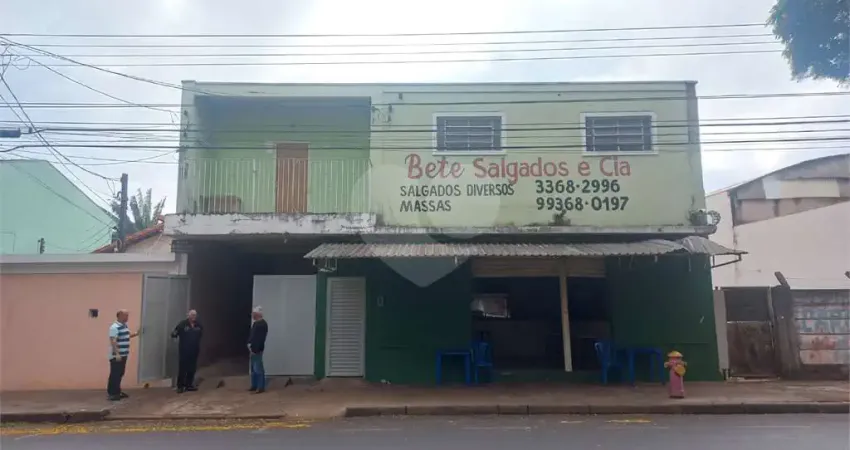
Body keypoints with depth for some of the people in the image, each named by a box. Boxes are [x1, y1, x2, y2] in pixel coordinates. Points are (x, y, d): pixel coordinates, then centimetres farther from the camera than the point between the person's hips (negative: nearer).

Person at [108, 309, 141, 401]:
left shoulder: (125, 326, 11)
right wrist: (117, 354, -27)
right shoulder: (114, 327, -18)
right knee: (114, 374, -3)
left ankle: (117, 391, 25)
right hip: (116, 356, -9)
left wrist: (136, 334, 17)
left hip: (124, 355, 9)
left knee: (120, 374, 15)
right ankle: (111, 393, 4)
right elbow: (113, 341, -23)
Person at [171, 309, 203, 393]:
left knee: (192, 368, 10)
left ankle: (189, 385, 21)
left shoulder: (199, 325, 6)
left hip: (194, 351, 5)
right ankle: (180, 386, 4)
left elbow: (201, 335, 17)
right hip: (184, 350, -5)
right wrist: (174, 334, -25)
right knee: (182, 368, -4)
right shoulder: (183, 324, -9)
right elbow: (175, 333, -8)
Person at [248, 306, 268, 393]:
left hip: (257, 350, -10)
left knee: (258, 369, -7)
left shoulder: (262, 324, -17)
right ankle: (254, 386, 24)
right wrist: (249, 344, 8)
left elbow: (260, 338, -21)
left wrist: (255, 349, -22)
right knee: (253, 368, 15)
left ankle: (261, 387, -2)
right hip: (253, 349, 10)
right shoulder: (256, 323, 14)